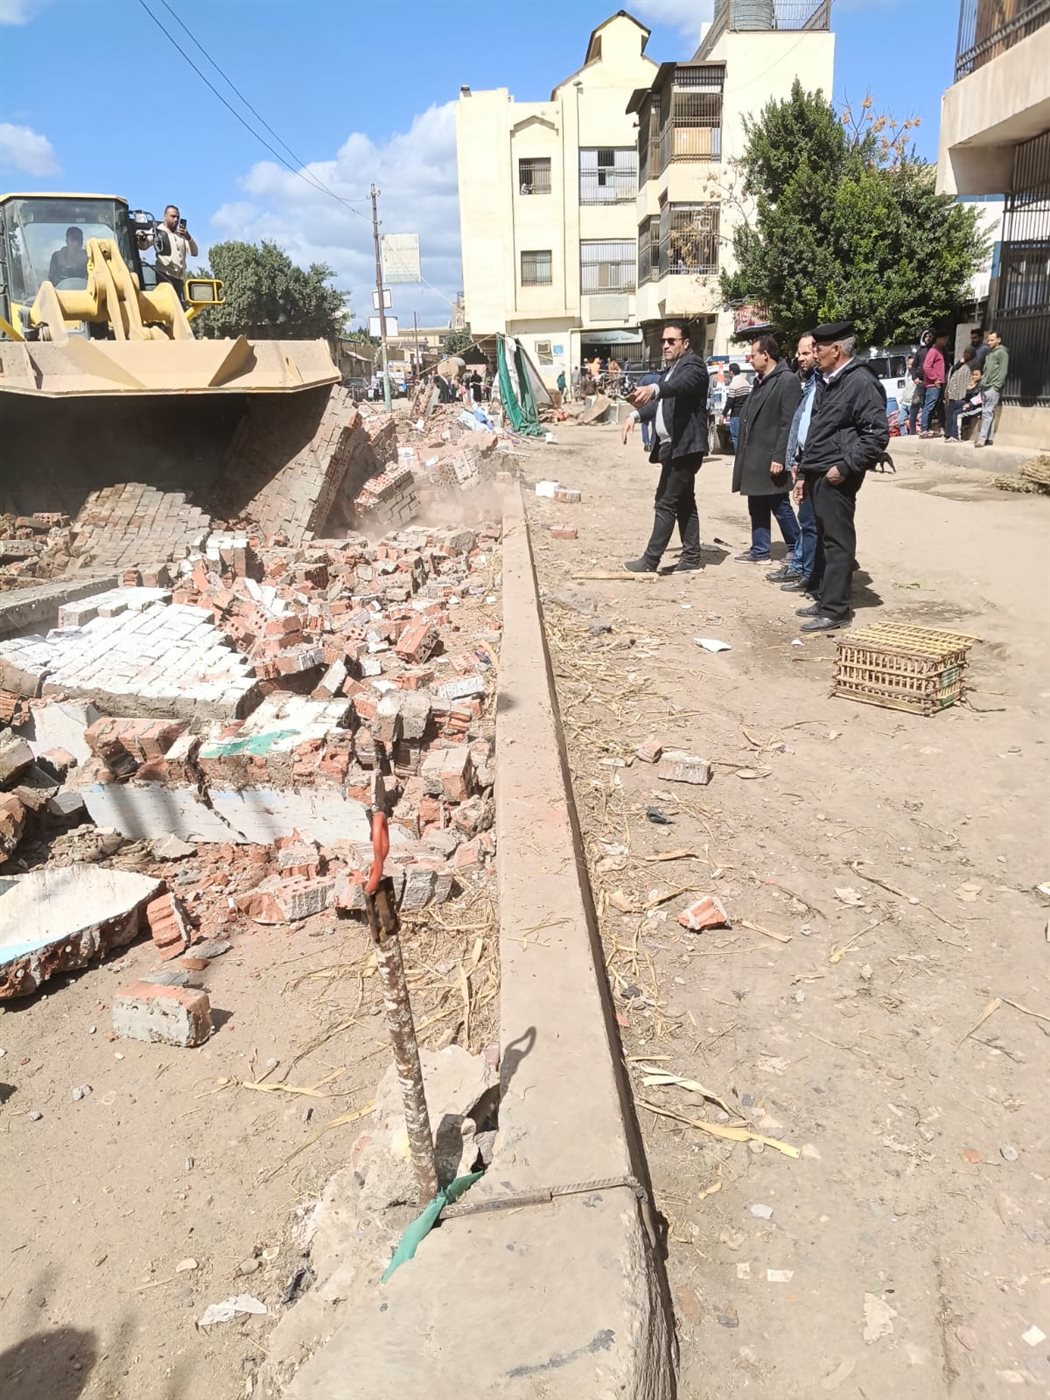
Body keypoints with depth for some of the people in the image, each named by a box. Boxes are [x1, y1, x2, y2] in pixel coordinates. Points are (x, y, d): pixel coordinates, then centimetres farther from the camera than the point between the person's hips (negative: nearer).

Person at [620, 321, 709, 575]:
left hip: (683, 445, -10)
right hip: (672, 445, 10)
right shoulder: (672, 368, 20)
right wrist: (636, 414, 9)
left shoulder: (693, 365, -11)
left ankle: (650, 560, -6)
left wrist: (653, 389, -51)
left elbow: (681, 385, -32)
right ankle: (692, 557, 16)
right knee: (684, 502, 11)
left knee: (666, 502, -9)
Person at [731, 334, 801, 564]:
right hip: (753, 459, 8)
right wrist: (742, 454, 13)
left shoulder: (788, 381, -11)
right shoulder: (759, 381, 15)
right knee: (757, 507, 12)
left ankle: (797, 551, 13)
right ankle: (759, 551, 19)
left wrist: (779, 457, -21)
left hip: (771, 459, -8)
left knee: (780, 506, 1)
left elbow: (789, 424, -17)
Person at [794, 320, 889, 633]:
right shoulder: (827, 382, 17)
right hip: (818, 475, 9)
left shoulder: (861, 382, -11)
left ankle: (834, 610, -1)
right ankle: (825, 600, 24)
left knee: (837, 543, -5)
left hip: (836, 478, -9)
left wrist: (845, 467, -19)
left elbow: (877, 434, -17)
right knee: (823, 540, 15)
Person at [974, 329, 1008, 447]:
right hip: (985, 387, 8)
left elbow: (1003, 371, -10)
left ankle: (982, 438, -17)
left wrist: (996, 386, -16)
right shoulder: (990, 352, 21)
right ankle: (989, 438, 8)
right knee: (987, 413, 6)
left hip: (993, 388, -8)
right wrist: (982, 381, 14)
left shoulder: (1002, 352, -3)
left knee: (987, 412, -12)